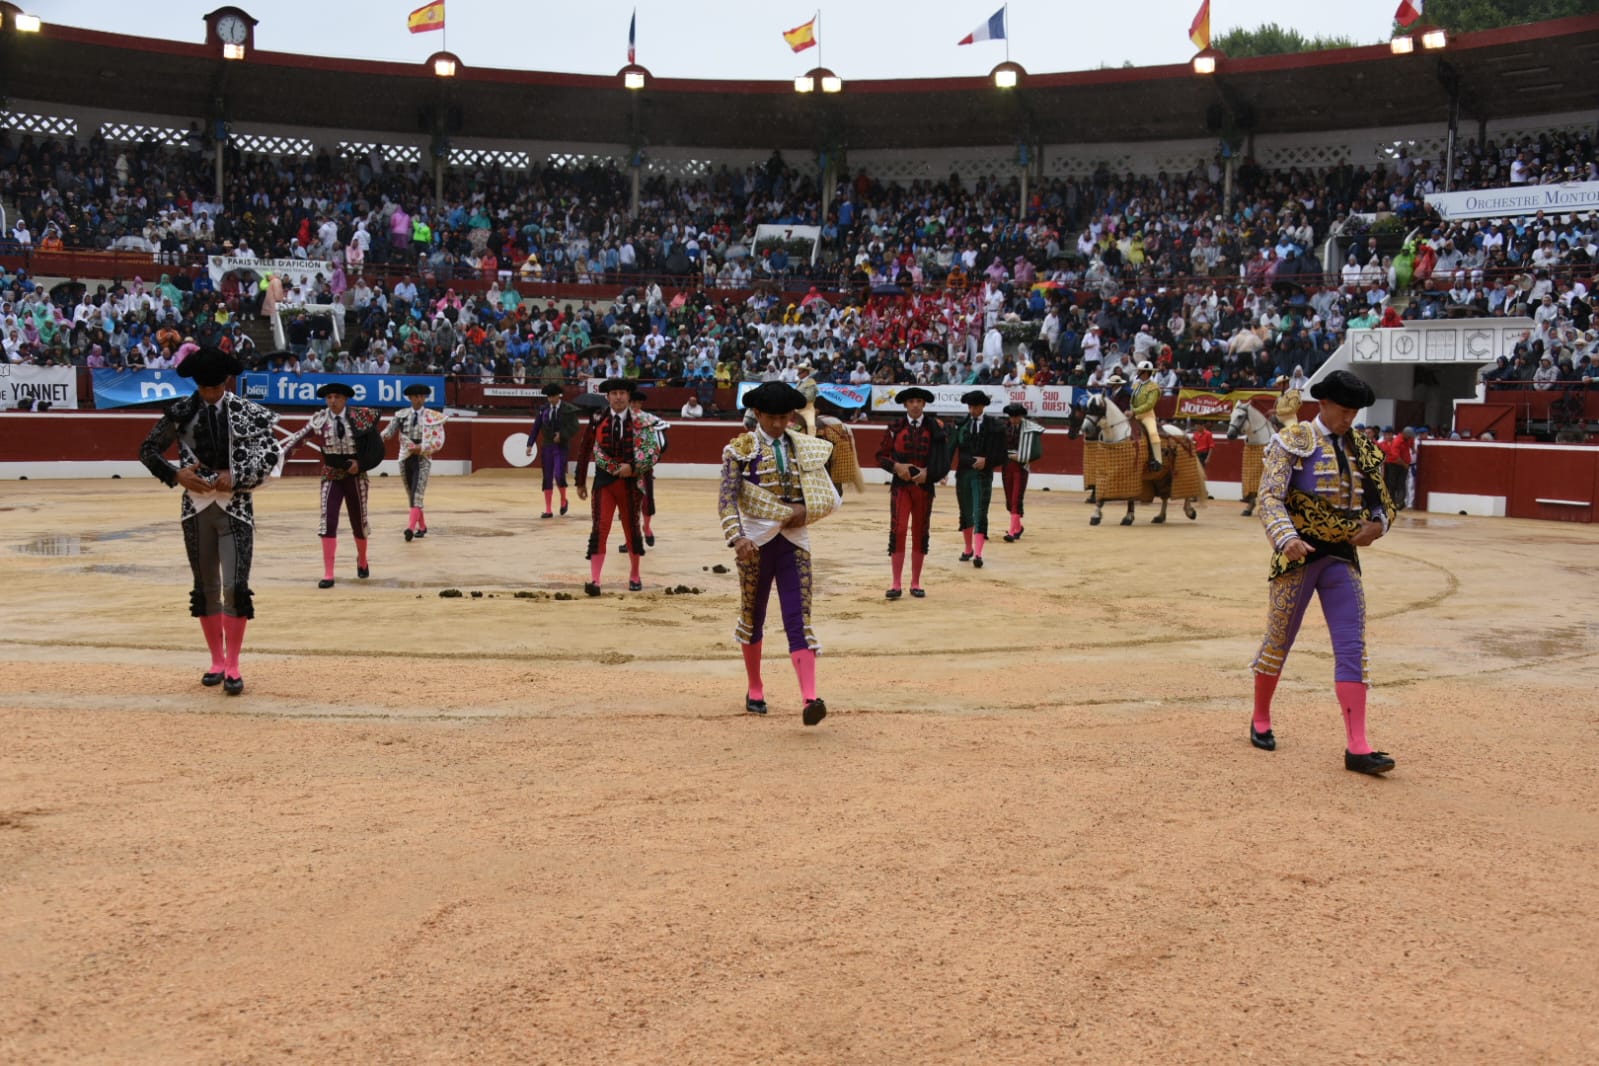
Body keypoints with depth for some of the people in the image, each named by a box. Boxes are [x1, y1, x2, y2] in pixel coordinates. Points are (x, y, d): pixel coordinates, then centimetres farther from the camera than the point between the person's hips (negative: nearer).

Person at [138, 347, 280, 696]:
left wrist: (235, 477, -19)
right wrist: (176, 475, -9)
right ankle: (217, 661, 23)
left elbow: (270, 456, -8)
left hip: (235, 508, -3)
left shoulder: (247, 412, -4)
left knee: (235, 587, -11)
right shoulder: (181, 412, 1)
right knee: (205, 588, 10)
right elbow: (147, 450, 7)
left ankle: (233, 667, -1)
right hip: (197, 507, 3)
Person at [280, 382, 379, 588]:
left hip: (355, 476, 0)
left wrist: (361, 462, -11)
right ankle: (328, 574, -8)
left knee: (358, 520, 13)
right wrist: (282, 454, -18)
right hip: (331, 476, 0)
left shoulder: (358, 415, -9)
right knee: (327, 521, -11)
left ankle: (362, 560, 42)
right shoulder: (320, 419, -6)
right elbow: (299, 437, -7)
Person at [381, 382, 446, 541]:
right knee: (411, 496, 12)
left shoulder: (433, 417, -2)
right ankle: (422, 527, 26)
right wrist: (381, 437, -27)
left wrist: (421, 448, -17)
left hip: (423, 459, -4)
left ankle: (410, 528, -26)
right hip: (406, 458, 4)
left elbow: (439, 441, -4)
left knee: (417, 495, -17)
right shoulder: (401, 414, 5)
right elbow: (390, 430, -5)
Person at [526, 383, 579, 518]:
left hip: (561, 447, -3)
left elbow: (574, 427, -9)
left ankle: (563, 500, 14)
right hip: (546, 447, 3)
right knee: (547, 479, 4)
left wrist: (562, 435, -21)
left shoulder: (568, 410, -5)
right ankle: (548, 510, 10)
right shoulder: (543, 410, 4)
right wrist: (530, 444, -5)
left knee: (559, 476, -15)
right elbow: (536, 427, 3)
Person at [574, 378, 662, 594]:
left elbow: (653, 450, -11)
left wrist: (632, 467, -22)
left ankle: (634, 576, 29)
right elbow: (584, 451, 6)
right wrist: (581, 482, 8)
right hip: (604, 481, 0)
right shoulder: (598, 420, -1)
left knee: (632, 528, 13)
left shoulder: (640, 422, -3)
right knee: (600, 528, -10)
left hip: (631, 482, 0)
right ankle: (594, 579, -13)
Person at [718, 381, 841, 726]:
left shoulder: (806, 449, 6)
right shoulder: (741, 449, -3)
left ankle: (810, 699, -19)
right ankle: (755, 690, 31)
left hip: (795, 542, 1)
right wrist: (736, 537, -30)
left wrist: (805, 509, -9)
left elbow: (832, 496, 10)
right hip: (756, 542, -1)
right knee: (753, 616, 13)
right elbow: (727, 498, -14)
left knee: (799, 619, -9)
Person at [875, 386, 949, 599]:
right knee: (897, 532, -9)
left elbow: (944, 458, 1)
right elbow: (881, 456, 2)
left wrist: (928, 472, -14)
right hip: (900, 486, -1)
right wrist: (896, 466, -15)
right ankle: (897, 585, -5)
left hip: (924, 486, 1)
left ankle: (916, 584, 16)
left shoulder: (935, 427, 0)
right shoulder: (895, 427, 0)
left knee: (920, 534, 7)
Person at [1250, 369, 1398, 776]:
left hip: (1343, 558, 4)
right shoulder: (1292, 442, -6)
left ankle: (1357, 747, -5)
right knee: (1279, 640, 7)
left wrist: (1377, 523, -6)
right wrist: (1287, 538, -33)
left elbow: (1382, 501, 18)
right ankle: (1261, 720, 29)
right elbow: (1270, 497, -15)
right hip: (1299, 555, -4)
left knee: (1352, 648, -4)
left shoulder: (1361, 448, 10)